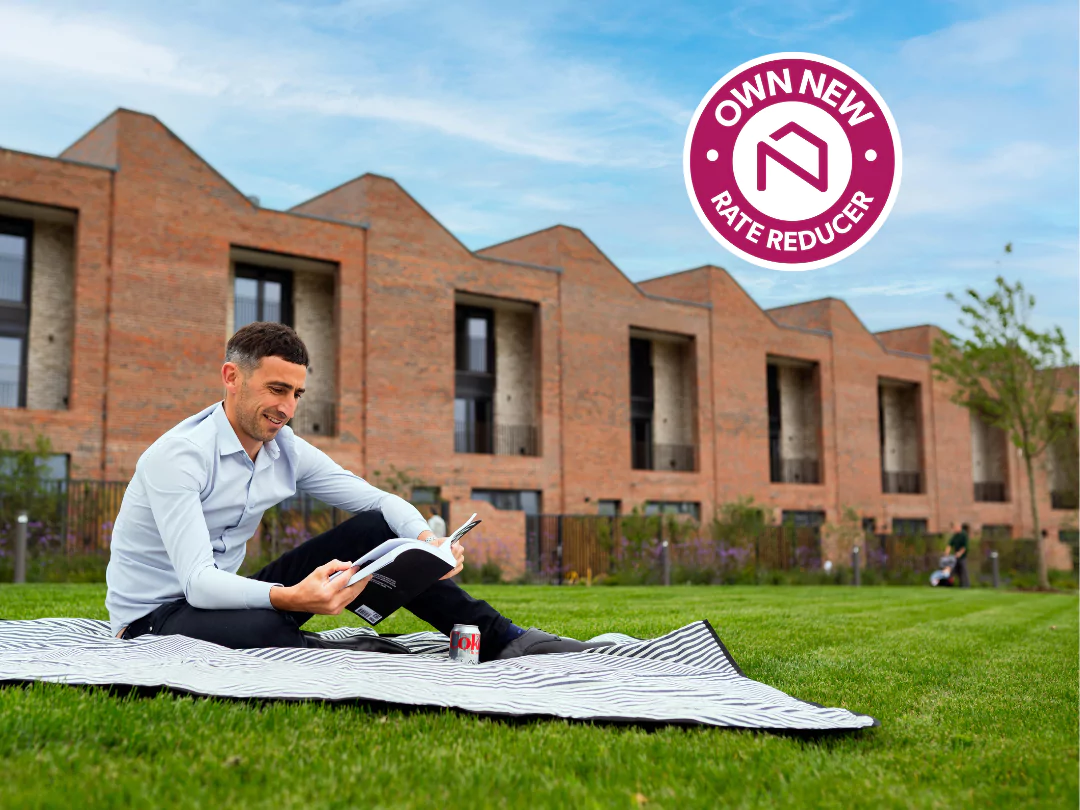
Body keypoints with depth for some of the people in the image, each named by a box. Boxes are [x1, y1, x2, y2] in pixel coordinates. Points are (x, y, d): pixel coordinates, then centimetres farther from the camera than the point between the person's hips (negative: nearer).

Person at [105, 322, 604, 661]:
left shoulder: (287, 451, -1)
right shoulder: (179, 456, -22)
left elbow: (382, 501, 1)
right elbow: (198, 582, -31)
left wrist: (427, 541, -22)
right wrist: (288, 597, -49)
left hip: (223, 598, 7)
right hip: (154, 618, -6)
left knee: (375, 531, -7)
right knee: (263, 631, -43)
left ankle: (499, 639, -7)